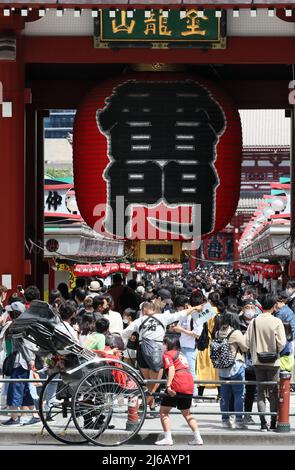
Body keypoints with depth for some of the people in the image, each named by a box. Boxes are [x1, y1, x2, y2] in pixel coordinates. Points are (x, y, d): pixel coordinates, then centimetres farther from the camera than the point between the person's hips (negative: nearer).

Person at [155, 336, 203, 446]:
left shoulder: (167, 354, 3)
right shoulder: (181, 354, 26)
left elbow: (171, 369, -12)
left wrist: (168, 385, -21)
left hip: (177, 385, -7)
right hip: (189, 384, 7)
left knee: (163, 411, 3)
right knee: (186, 413, 21)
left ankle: (168, 438, -6)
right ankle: (197, 438, 13)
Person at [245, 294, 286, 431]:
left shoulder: (254, 321, -3)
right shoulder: (277, 322, -11)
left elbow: (247, 341, -4)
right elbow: (282, 343, -13)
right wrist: (275, 352, 7)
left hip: (258, 361, 2)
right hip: (273, 362, -2)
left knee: (261, 392, 7)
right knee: (273, 392, 9)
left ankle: (263, 423, 1)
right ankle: (273, 422, 9)